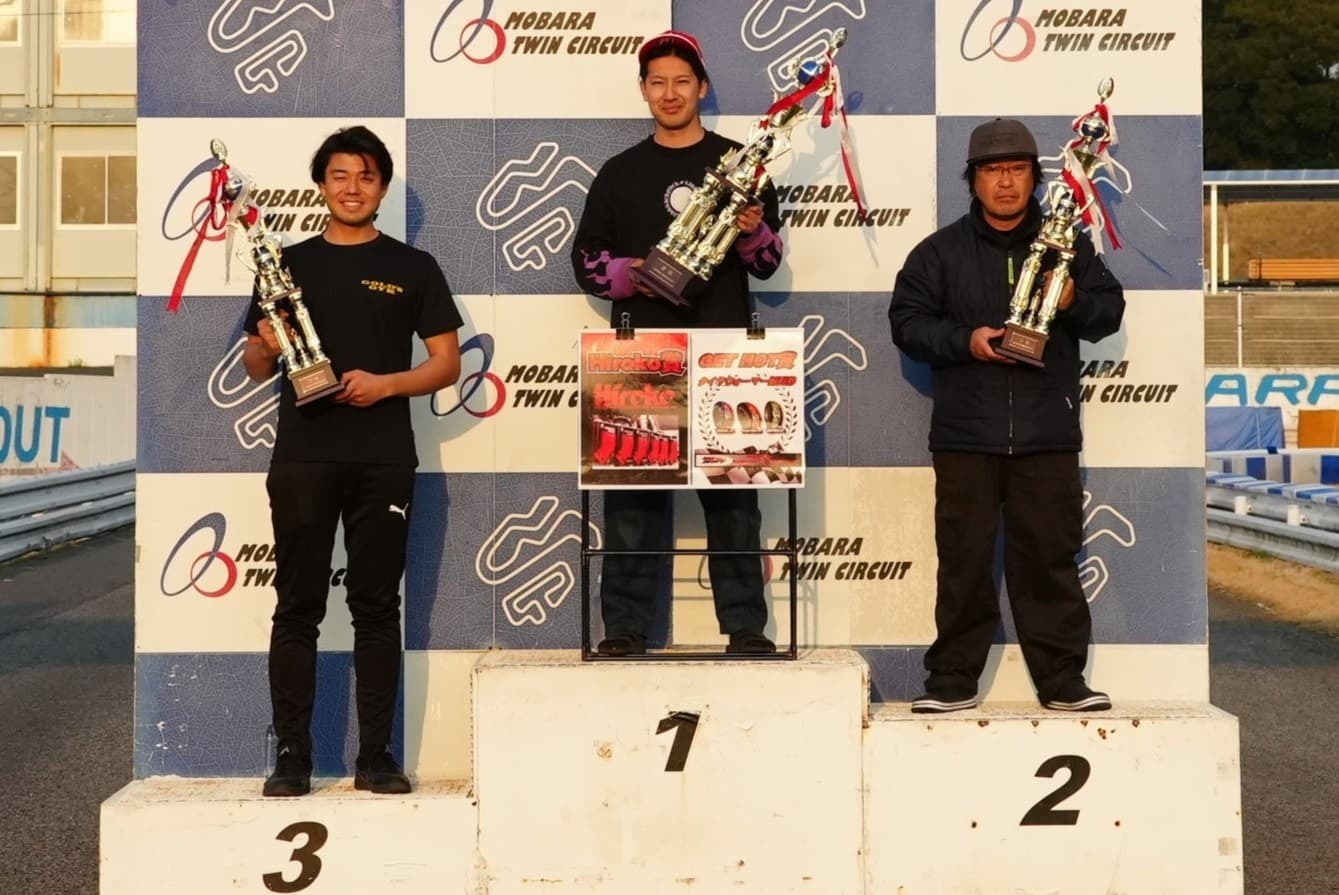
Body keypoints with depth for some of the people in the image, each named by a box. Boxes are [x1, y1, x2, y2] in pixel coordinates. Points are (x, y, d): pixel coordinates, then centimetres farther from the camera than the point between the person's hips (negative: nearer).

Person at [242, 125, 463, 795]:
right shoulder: (289, 264, 12)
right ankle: (291, 754, 5)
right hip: (302, 457, 1)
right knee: (298, 607, 1)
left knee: (377, 607, 2)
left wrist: (386, 383, -12)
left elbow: (447, 363, 5)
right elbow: (256, 370, 13)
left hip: (382, 460, -1)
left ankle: (376, 756, 6)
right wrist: (264, 345, -10)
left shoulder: (412, 267, 9)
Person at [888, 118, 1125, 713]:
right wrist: (964, 341, -13)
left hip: (1048, 433, 1)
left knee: (1050, 557, 2)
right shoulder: (941, 250, 8)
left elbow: (1110, 310, 11)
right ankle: (953, 680, 10)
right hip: (965, 434, -1)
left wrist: (1075, 302, -11)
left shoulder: (1068, 245, 12)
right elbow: (906, 321, 3)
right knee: (963, 559, 1)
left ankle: (1063, 680, 9)